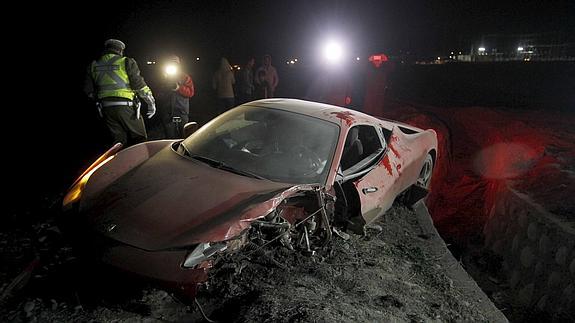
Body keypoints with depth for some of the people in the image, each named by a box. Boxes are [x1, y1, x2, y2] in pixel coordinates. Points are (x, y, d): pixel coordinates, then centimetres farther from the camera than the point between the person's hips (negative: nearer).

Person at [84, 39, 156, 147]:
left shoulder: (93, 66, 11)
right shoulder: (126, 62, -3)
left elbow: (89, 90, 13)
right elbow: (139, 85, -7)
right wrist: (151, 103, 2)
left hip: (106, 109, 5)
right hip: (126, 106, -5)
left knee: (119, 140, 12)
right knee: (139, 140, 2)